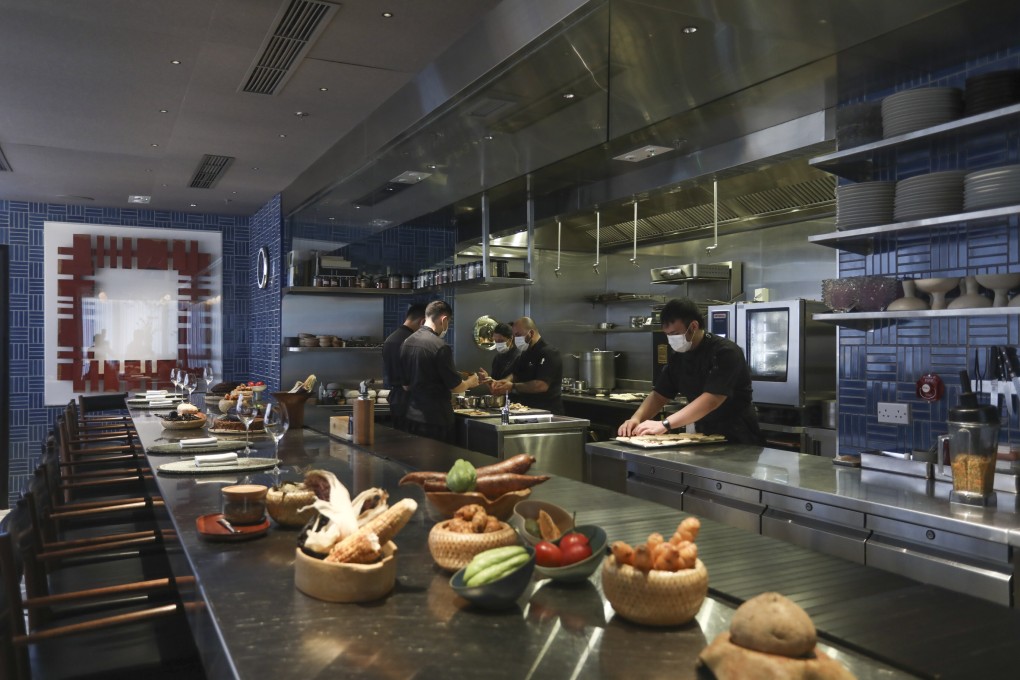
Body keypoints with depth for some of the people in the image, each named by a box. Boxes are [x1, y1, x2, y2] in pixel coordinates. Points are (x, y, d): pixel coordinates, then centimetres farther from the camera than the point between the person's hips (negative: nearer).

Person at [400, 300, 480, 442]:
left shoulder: (407, 343, 5)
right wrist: (471, 381, 9)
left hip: (412, 416, 7)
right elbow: (455, 387, -11)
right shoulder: (439, 346, -17)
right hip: (435, 420, -7)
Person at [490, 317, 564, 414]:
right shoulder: (526, 354, 18)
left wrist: (513, 387, -21)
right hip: (527, 410, 8)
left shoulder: (550, 353, -13)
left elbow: (542, 385, -22)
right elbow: (515, 376, 20)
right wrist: (502, 382, -2)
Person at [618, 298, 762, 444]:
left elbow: (711, 400, -28)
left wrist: (664, 424, -32)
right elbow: (659, 395, 7)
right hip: (706, 439, 6)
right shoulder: (679, 356, 5)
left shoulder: (725, 352, -17)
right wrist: (636, 419, -12)